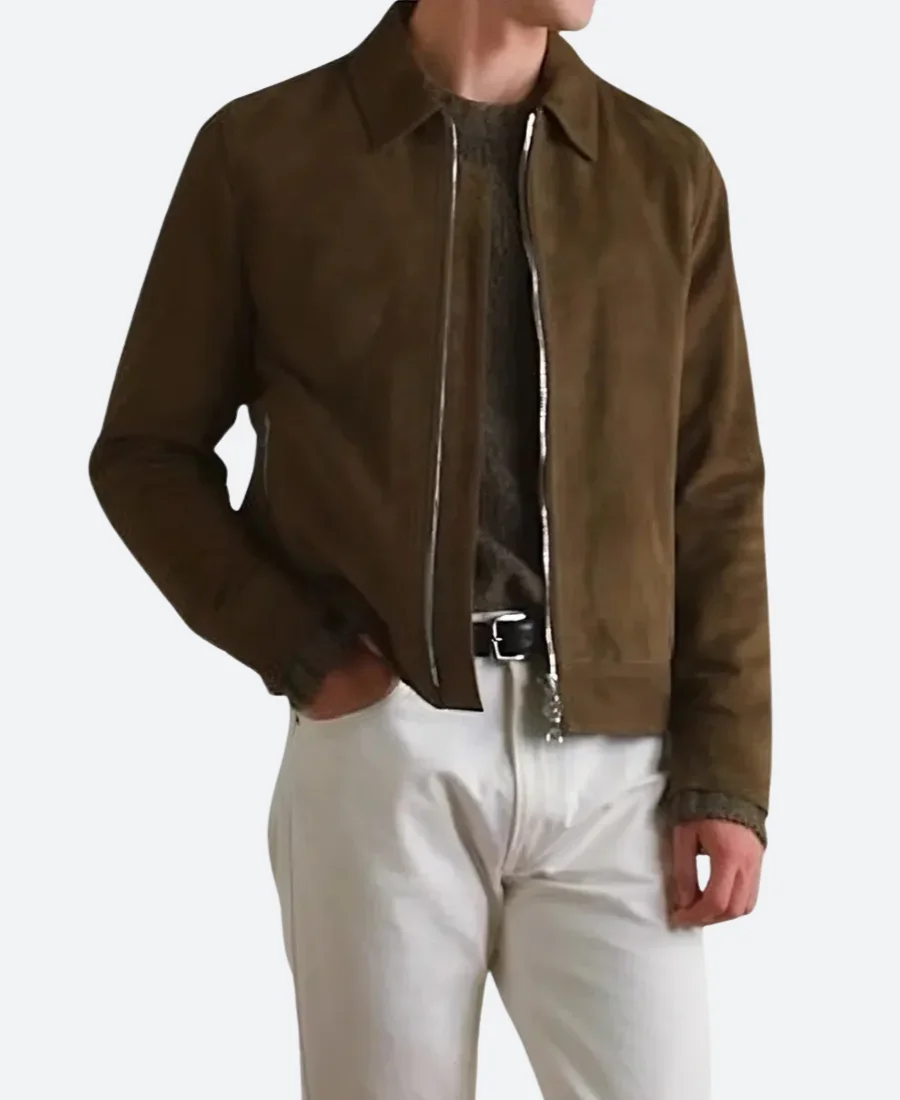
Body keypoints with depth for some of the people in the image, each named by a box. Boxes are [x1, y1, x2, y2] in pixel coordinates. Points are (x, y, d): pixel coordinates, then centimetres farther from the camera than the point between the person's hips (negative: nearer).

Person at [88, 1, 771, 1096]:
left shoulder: (666, 170, 7)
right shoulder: (263, 150, 1)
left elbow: (716, 498, 8)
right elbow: (146, 452, 8)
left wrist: (725, 774, 1)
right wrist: (297, 652, -4)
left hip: (614, 755, 2)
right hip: (383, 745, -1)